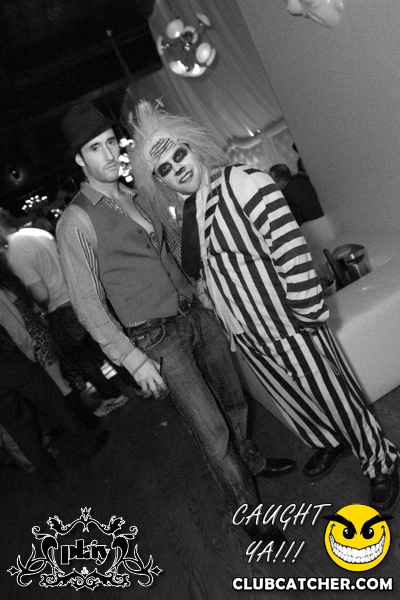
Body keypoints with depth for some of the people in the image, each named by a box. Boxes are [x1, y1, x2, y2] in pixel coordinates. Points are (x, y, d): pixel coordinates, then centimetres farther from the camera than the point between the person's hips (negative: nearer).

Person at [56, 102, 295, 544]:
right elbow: (89, 306, -13)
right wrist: (133, 359, -18)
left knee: (233, 400, 19)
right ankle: (245, 508, 23)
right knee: (211, 428, -1)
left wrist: (198, 298, 19)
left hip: (196, 314, 7)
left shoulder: (133, 197, 10)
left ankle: (250, 460, 48)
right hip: (156, 338, -6)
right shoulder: (76, 222, -11)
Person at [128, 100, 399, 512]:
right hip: (245, 335, 7)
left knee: (333, 394, 11)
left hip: (286, 325, -6)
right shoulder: (182, 217, 4)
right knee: (294, 400, 25)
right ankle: (331, 443, 53)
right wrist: (225, 318, 13)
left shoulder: (243, 183, -17)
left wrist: (307, 314, -20)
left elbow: (290, 248, -21)